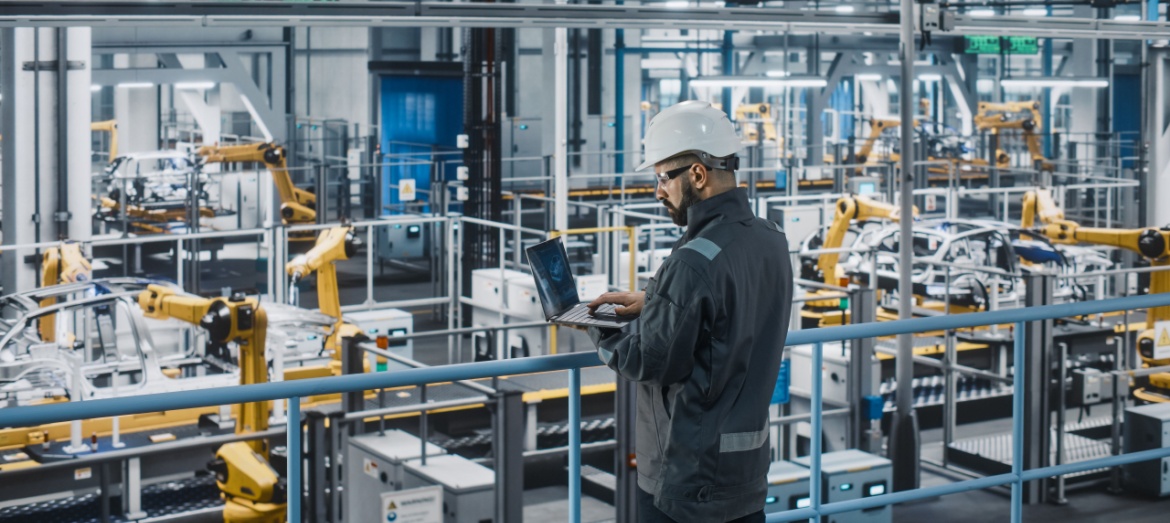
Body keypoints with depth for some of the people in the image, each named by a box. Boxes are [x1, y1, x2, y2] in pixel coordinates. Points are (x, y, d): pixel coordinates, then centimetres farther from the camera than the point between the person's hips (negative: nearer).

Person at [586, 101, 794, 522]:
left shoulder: (694, 261, -23)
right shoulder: (771, 241, 3)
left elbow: (649, 362, -18)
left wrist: (595, 329, -1)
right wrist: (652, 301, 10)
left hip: (687, 472, -8)